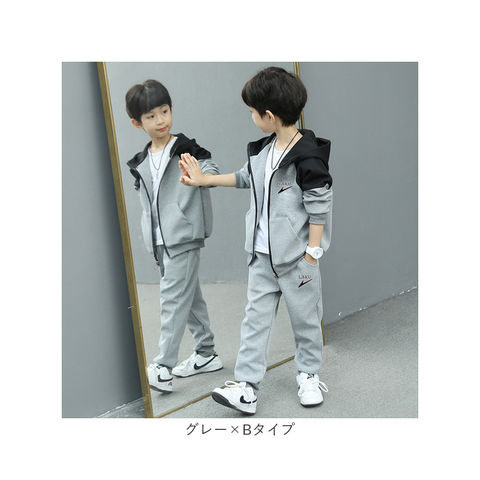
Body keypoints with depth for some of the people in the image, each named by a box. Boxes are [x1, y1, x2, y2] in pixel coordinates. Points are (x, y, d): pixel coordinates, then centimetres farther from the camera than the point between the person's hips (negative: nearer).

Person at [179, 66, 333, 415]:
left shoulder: (308, 157, -17)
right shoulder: (264, 149, 7)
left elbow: (319, 207, -15)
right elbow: (246, 177, 25)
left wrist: (312, 255, -15)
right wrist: (204, 180, 25)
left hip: (297, 255, -7)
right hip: (262, 255, 7)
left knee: (305, 317, 10)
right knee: (256, 316, 5)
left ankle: (309, 376, 30)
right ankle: (246, 387, 9)